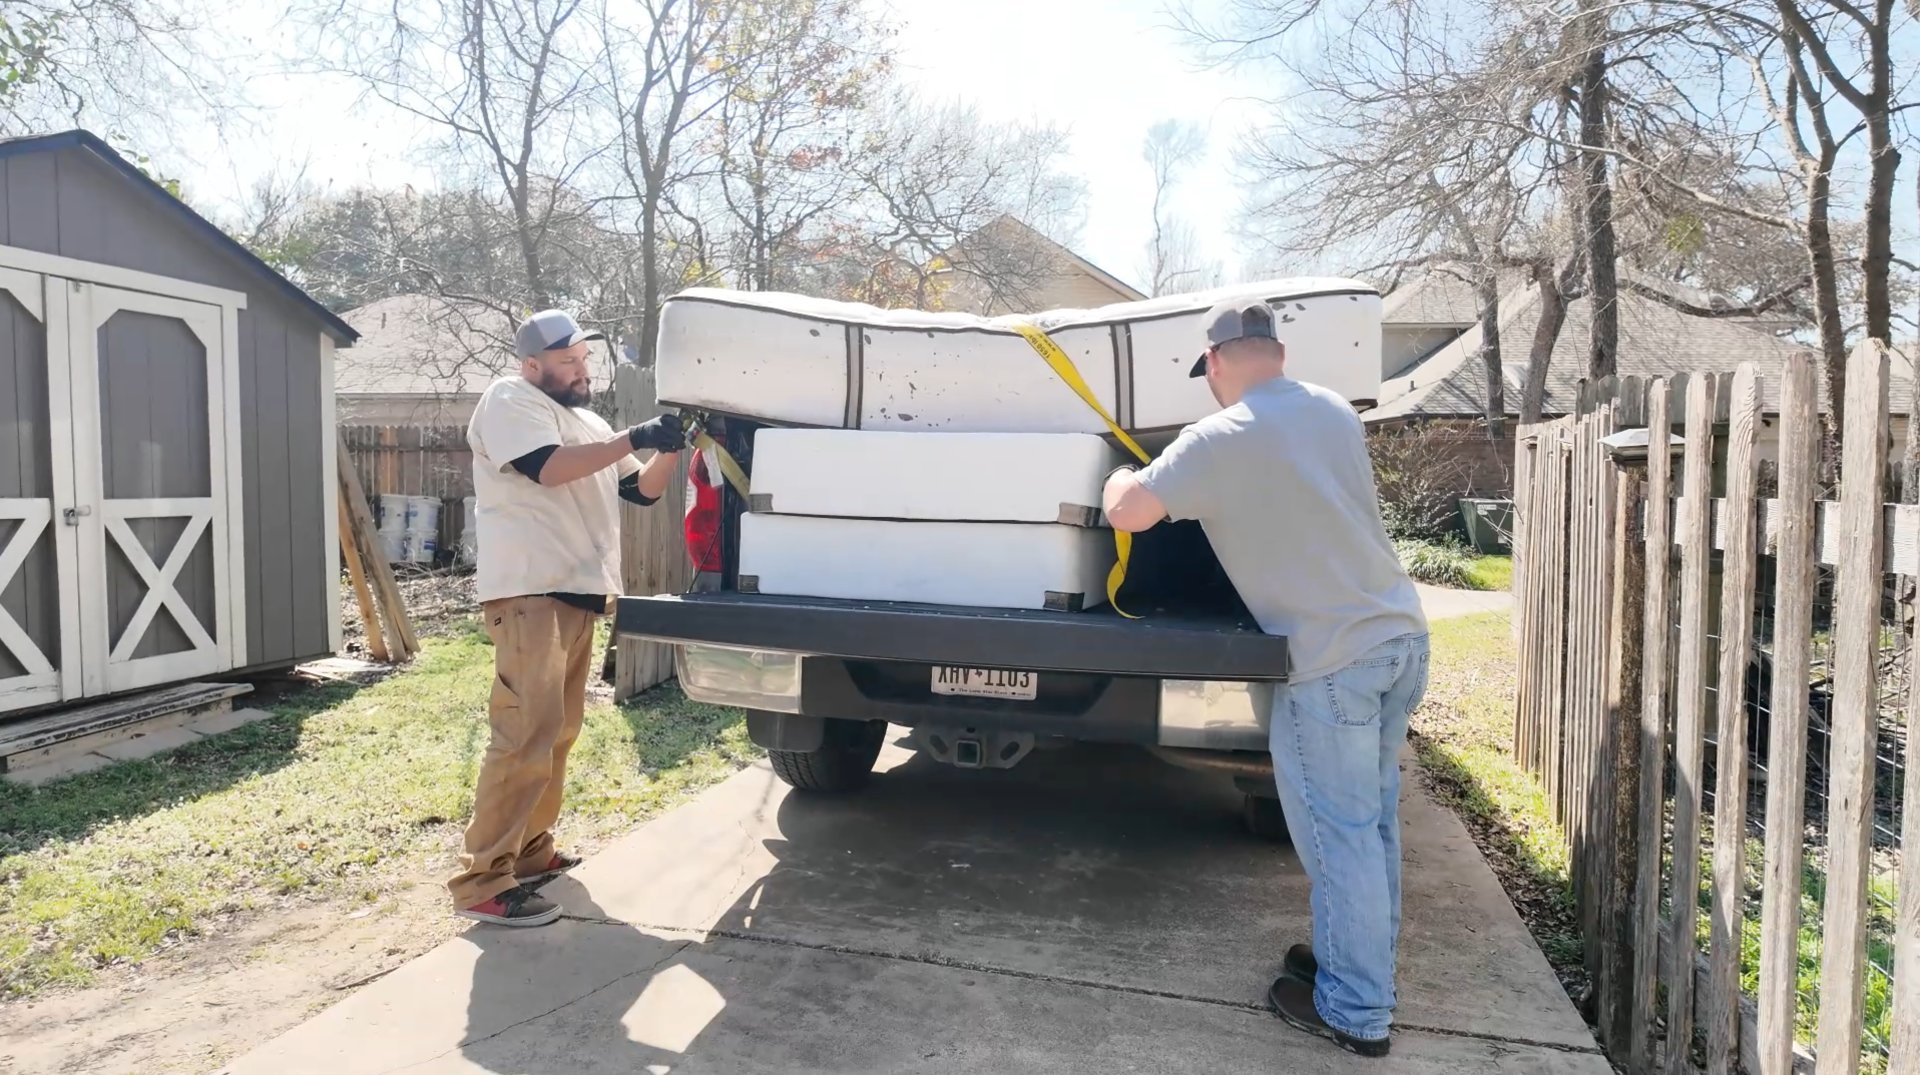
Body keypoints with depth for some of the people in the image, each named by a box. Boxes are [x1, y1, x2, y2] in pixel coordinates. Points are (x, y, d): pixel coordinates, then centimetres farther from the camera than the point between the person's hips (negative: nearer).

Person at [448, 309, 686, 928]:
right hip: (528, 595, -9)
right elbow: (548, 467, -19)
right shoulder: (509, 400, -2)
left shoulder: (589, 424, 23)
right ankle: (482, 883, -11)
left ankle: (530, 853, 25)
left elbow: (641, 491, 21)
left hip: (576, 594, 9)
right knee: (525, 735, -15)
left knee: (558, 732, 14)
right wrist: (633, 439, -16)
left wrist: (668, 450, 4)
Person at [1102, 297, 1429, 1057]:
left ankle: (1355, 1011, 16)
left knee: (1340, 836, 4)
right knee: (1374, 821, 19)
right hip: (1402, 636, 8)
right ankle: (1366, 962, 35)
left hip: (1332, 658, -8)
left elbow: (1126, 513, -16)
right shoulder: (1334, 410, 10)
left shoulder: (1220, 440, -14)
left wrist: (1122, 475, 8)